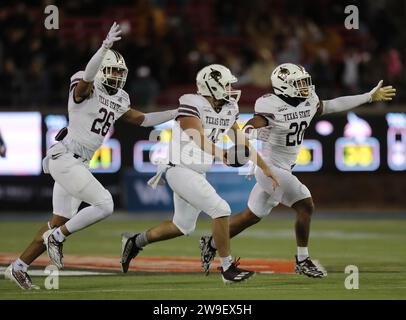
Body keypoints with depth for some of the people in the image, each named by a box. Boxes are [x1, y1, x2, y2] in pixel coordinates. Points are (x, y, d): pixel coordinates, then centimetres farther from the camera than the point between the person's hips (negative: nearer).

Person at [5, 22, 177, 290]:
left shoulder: (118, 101, 13)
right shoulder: (85, 90, -11)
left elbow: (143, 119, 24)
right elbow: (88, 76, -34)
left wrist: (178, 113, 19)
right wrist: (105, 47, -48)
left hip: (79, 164, 9)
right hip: (65, 159, -9)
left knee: (60, 223, 11)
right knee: (104, 205, -16)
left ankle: (18, 268, 19)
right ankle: (57, 237, -2)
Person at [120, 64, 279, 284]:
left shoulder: (228, 110, 6)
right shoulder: (191, 104, -19)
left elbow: (242, 143, 15)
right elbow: (200, 140, -30)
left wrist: (265, 169, 15)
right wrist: (222, 155, -47)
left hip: (198, 173, 9)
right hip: (180, 170, -9)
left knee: (183, 226, 19)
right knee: (221, 210, -18)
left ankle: (135, 241, 37)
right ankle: (228, 268, -9)